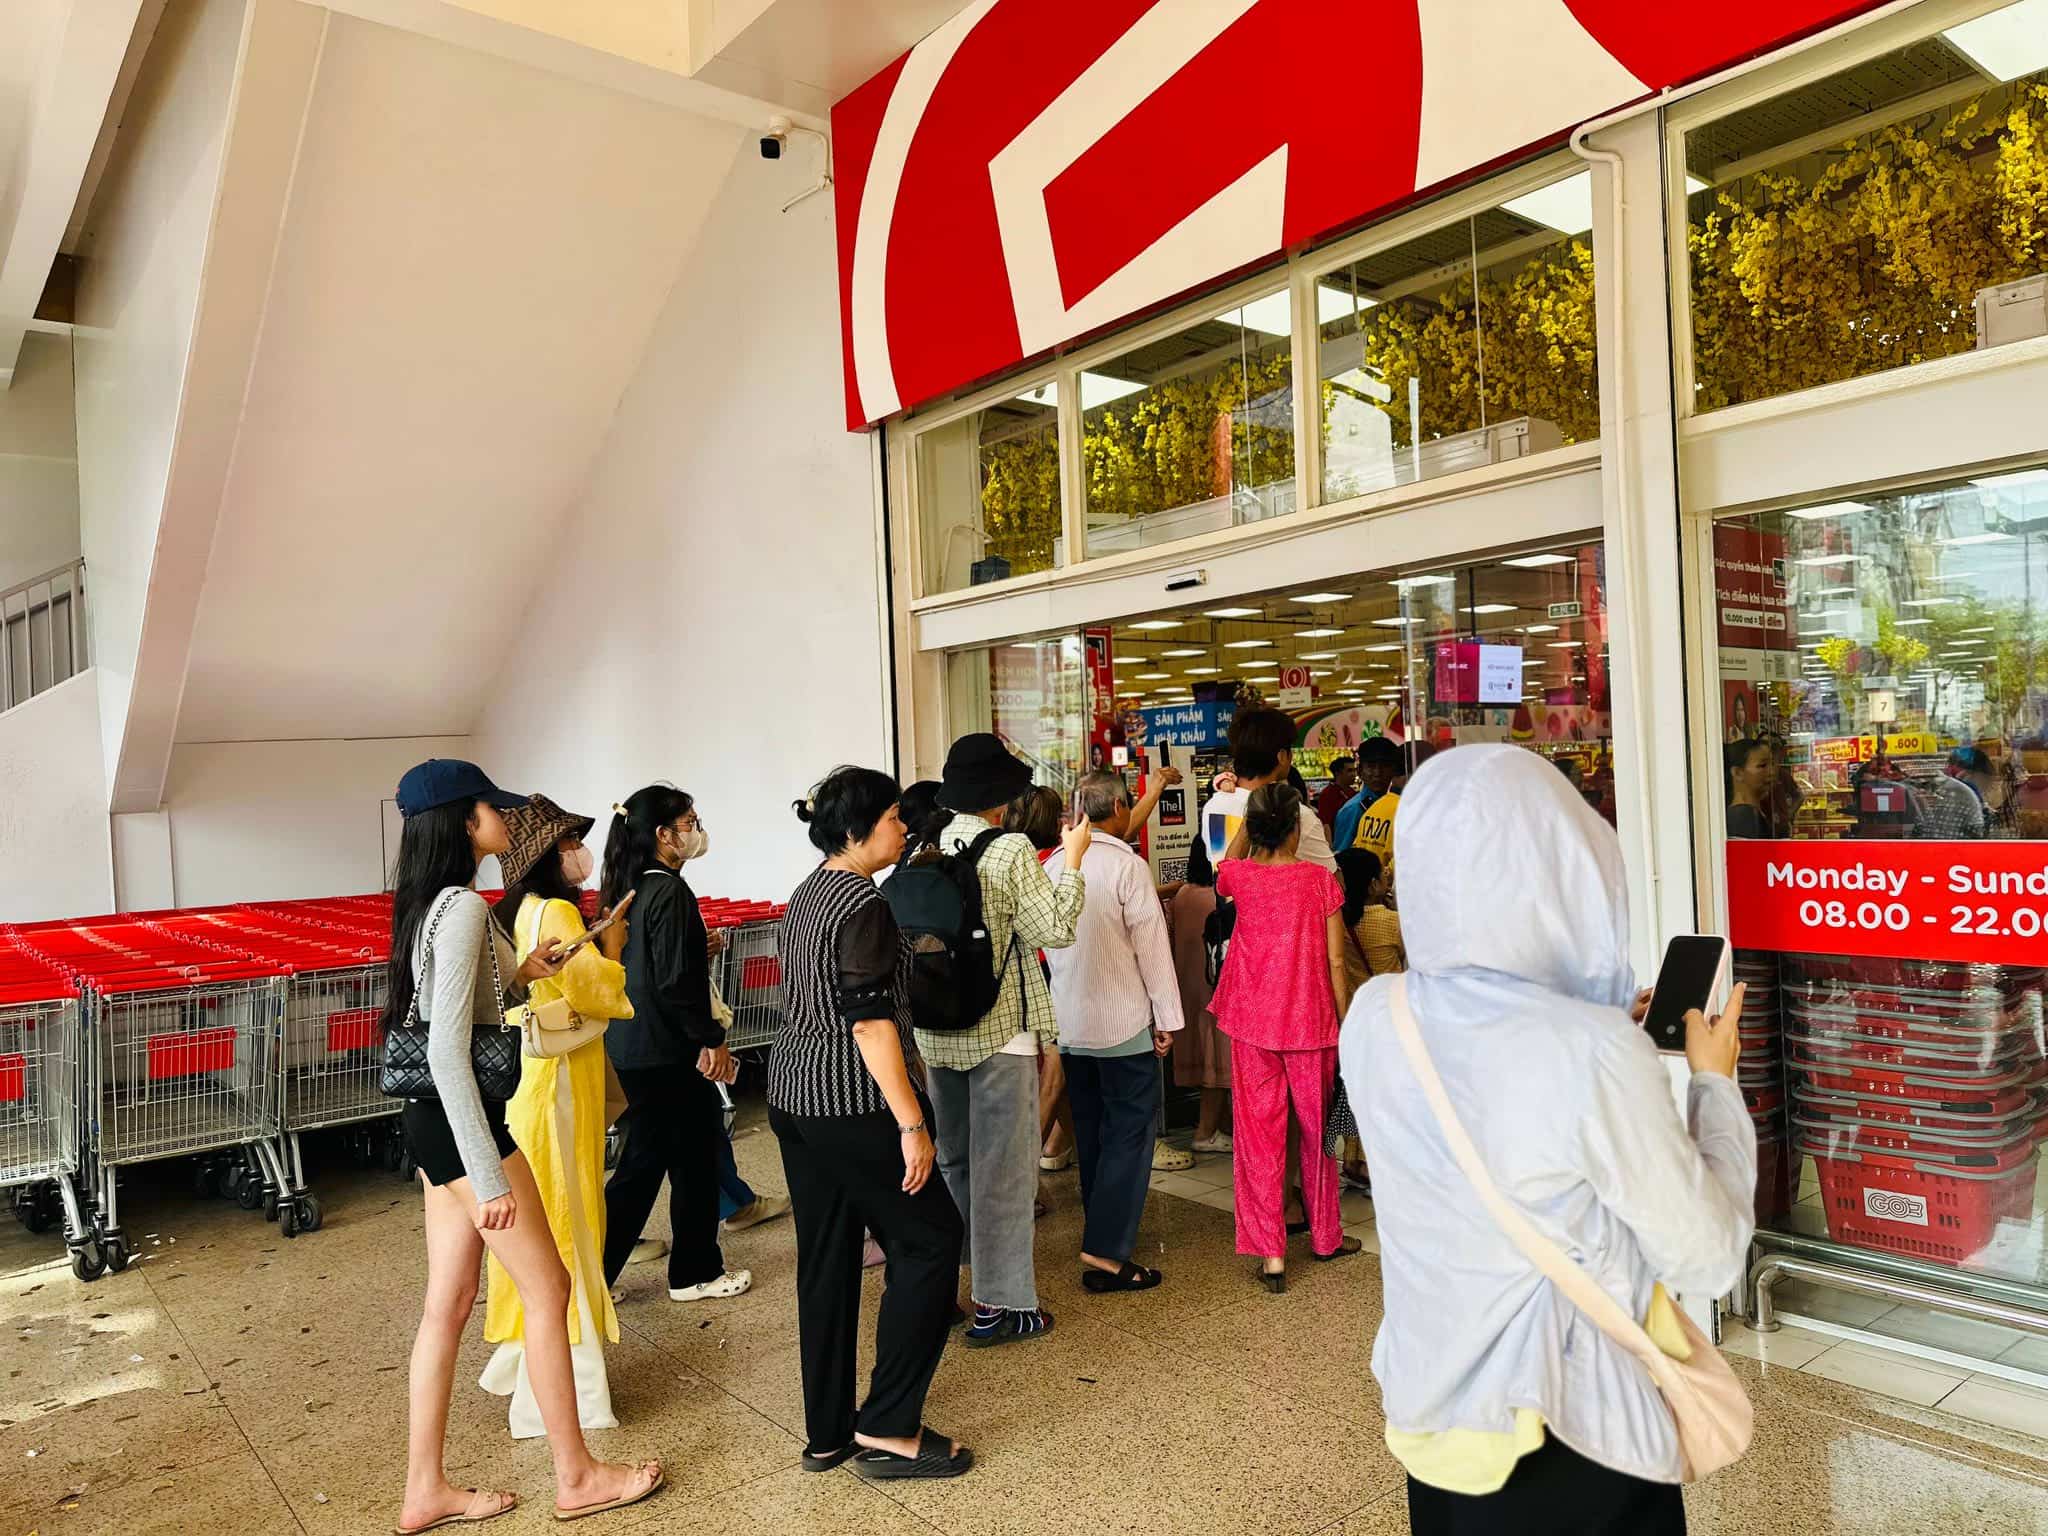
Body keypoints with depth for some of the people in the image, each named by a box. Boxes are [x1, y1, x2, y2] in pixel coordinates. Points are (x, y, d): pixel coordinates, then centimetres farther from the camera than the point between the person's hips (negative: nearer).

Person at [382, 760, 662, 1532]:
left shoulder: (432, 905, 10)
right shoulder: (464, 908, -21)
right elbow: (448, 1052, -26)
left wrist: (521, 975, 9)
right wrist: (489, 1175, -25)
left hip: (432, 1120, 10)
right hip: (459, 1120, -10)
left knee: (447, 1303, 15)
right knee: (548, 1288, 4)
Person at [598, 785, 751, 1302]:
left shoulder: (632, 890, 10)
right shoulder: (670, 892, -18)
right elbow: (676, 981, -22)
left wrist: (699, 949, 16)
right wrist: (711, 1039, -15)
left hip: (630, 1048, 9)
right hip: (667, 1052, -9)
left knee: (642, 1164, 16)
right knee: (694, 1160, 7)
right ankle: (696, 1273, 20)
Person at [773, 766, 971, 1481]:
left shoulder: (808, 894, 12)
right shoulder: (863, 905, -17)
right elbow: (870, 1022, -22)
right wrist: (911, 1122, -20)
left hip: (791, 1093, 9)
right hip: (850, 1103, -9)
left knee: (825, 1257, 14)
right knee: (929, 1240, 2)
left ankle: (827, 1434, 23)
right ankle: (888, 1429, 6)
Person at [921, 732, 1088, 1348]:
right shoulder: (1010, 851, -15)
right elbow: (1055, 930, -13)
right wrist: (1071, 860, -4)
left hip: (938, 1032, 6)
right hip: (999, 1030, -6)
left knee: (952, 1159, 20)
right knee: (1002, 1168, 4)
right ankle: (999, 1305, 11)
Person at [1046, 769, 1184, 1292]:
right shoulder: (1127, 865, -15)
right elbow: (1152, 945, -14)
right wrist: (1167, 1017, -7)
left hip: (1070, 1021, 7)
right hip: (1124, 1022, -7)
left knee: (1092, 1128, 18)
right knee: (1130, 1132, -1)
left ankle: (1101, 1225, 31)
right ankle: (1106, 1252, -4)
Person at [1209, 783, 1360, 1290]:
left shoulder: (1237, 875, -6)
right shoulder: (1320, 879, -9)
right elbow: (1335, 960, -7)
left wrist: (1245, 819, 19)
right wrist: (1343, 1021, 3)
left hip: (1252, 1021, 0)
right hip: (1310, 1020, 0)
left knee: (1258, 1131, 7)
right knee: (1317, 1127, 16)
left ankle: (1270, 1253, 6)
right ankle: (1326, 1235, 33)